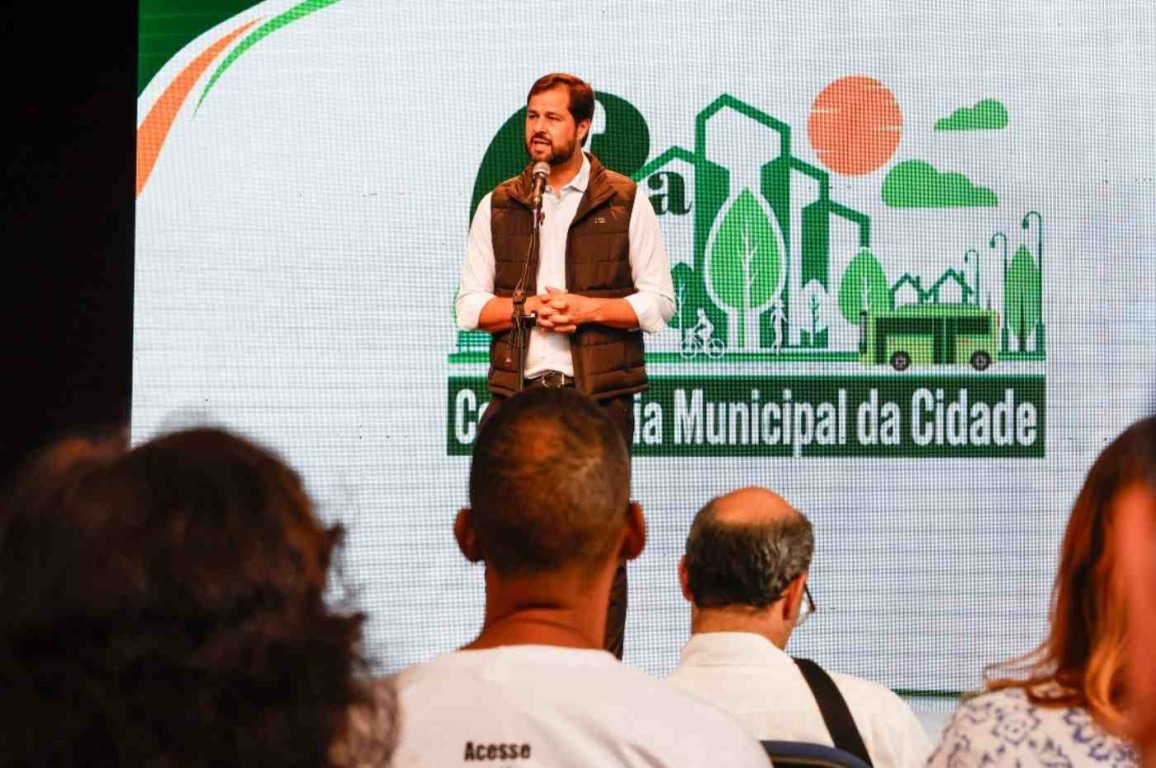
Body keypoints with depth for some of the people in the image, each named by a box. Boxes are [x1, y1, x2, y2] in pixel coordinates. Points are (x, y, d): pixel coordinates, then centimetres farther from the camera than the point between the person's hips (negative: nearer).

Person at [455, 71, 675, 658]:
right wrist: (530, 307, -8)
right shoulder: (498, 206, 12)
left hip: (599, 396, -2)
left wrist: (586, 308, -11)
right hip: (517, 391, 2)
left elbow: (659, 302, 4)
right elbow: (468, 306, 10)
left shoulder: (625, 203, 6)